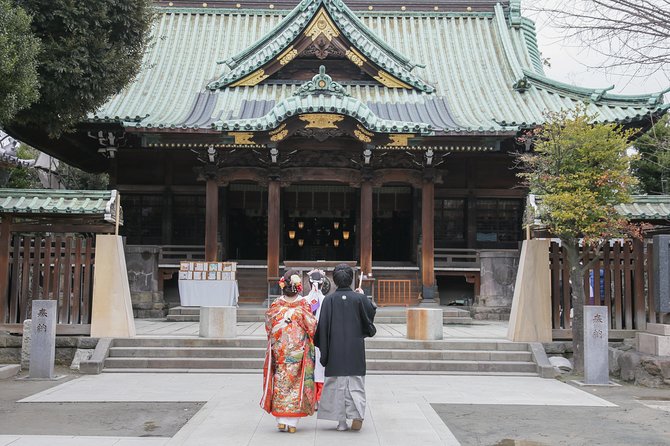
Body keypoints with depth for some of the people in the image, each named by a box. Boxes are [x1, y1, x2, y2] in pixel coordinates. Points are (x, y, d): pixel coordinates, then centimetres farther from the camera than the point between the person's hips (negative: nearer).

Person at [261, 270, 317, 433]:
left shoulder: (276, 304, -4)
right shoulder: (303, 304, -9)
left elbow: (268, 326, 3)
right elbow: (312, 327, -7)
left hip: (279, 350, 1)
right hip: (298, 351, -1)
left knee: (280, 382, 10)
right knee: (296, 382, 6)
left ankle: (281, 420, 7)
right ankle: (292, 423, 5)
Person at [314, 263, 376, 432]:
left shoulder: (329, 299, -6)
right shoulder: (359, 298, -7)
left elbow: (322, 325, -5)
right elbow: (371, 313, 10)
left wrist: (324, 349, 2)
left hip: (335, 349, 0)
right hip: (355, 348, 0)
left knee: (337, 383, 8)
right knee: (355, 381, 8)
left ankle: (341, 421, 10)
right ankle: (357, 415, -8)